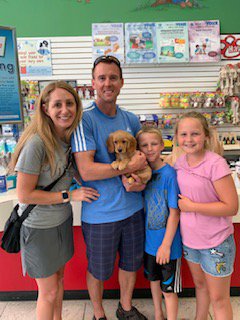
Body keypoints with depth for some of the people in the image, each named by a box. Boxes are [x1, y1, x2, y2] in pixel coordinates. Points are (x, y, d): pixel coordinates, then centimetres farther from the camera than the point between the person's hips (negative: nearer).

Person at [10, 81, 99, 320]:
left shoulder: (70, 137, -3)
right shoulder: (37, 143, -25)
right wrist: (70, 195, -19)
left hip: (63, 220, 7)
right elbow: (24, 195, -22)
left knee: (59, 277, 25)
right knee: (48, 291, 11)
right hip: (40, 227, -7)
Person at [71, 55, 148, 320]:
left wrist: (140, 179, -7)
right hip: (99, 214, -5)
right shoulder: (84, 120, -14)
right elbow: (86, 171, -22)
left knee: (131, 263, 23)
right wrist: (129, 167, -18)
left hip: (133, 208, 6)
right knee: (98, 271, 16)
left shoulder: (131, 119, 4)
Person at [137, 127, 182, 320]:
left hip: (167, 241, -6)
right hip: (149, 239, 7)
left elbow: (174, 213, -18)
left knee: (168, 288, 9)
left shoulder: (169, 174, -19)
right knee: (153, 279, 24)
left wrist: (166, 245, -17)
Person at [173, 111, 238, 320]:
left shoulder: (216, 164, -22)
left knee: (218, 298, 11)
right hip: (190, 239, 6)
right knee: (199, 284, 27)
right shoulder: (180, 163, -2)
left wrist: (191, 206, -22)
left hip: (215, 242, -6)